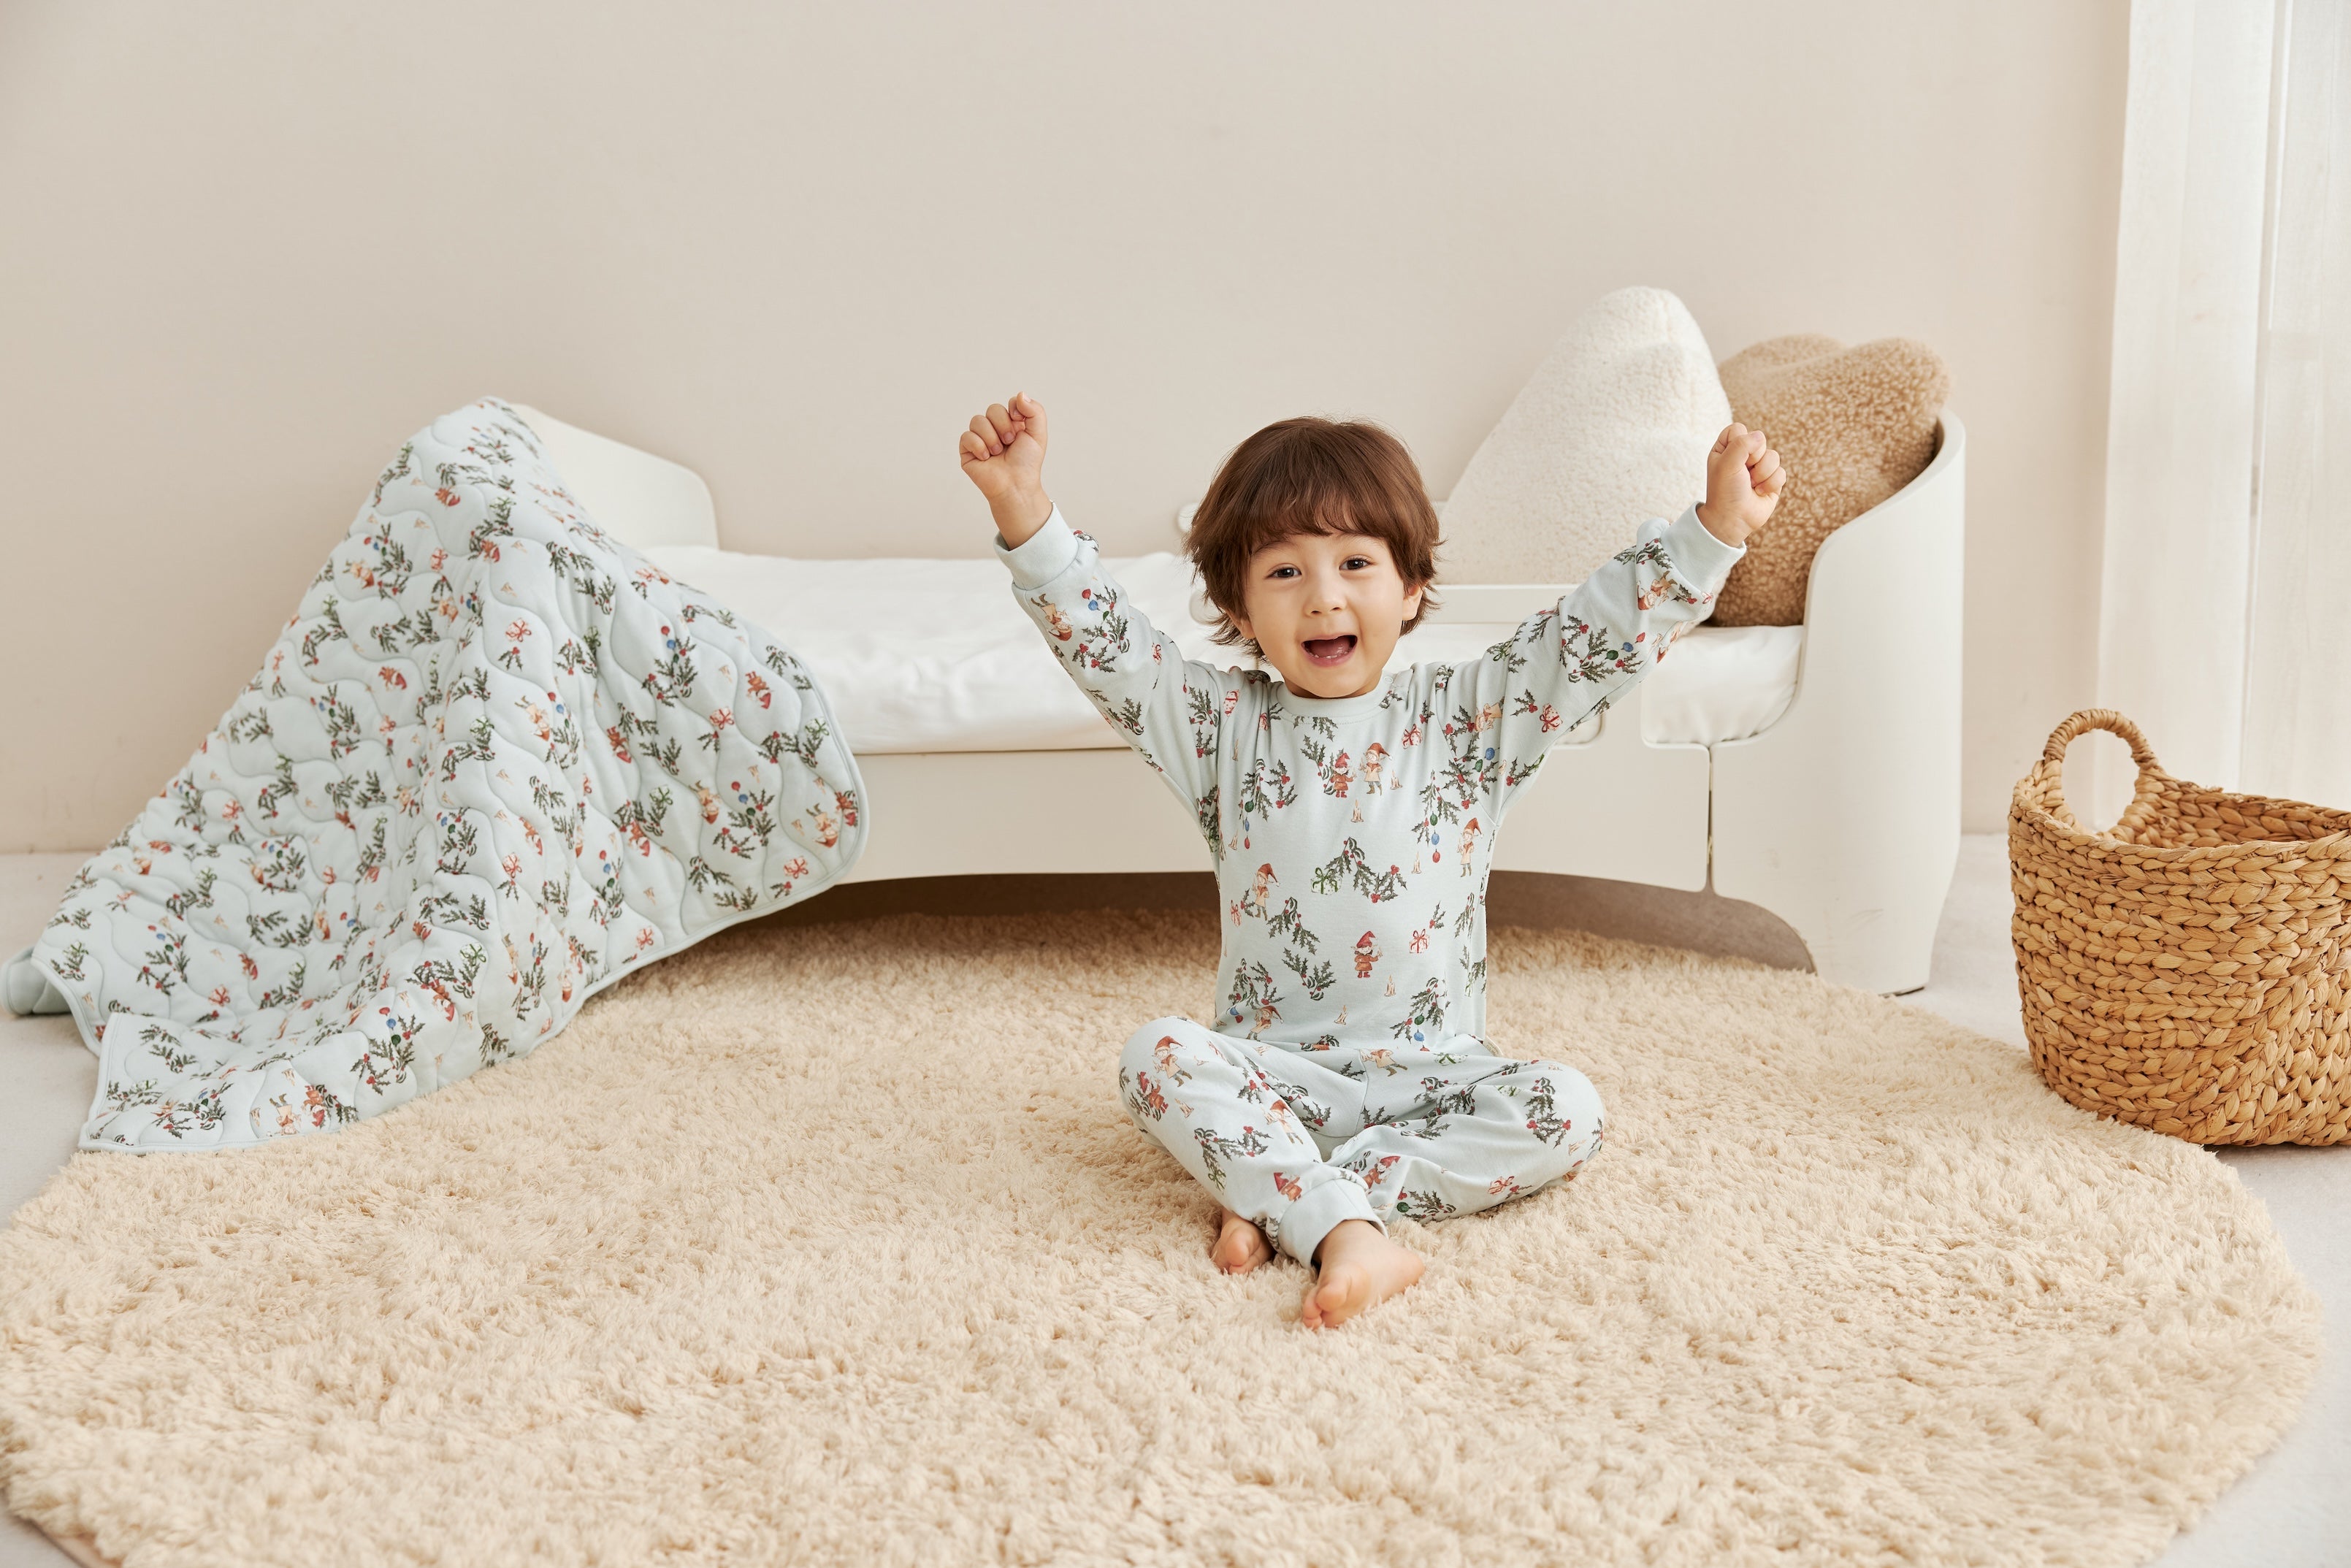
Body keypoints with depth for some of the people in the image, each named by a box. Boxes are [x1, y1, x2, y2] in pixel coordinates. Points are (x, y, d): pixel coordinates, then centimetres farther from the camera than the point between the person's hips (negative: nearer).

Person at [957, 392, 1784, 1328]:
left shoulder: (1471, 718, 2)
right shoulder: (1225, 726, 2)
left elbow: (1608, 630, -4)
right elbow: (1100, 639, -8)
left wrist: (1717, 524, -17)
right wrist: (1025, 512, -23)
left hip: (1428, 1072, 1)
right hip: (1272, 1069, 0)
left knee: (1566, 1112, -24)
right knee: (1158, 1056, -27)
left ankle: (1283, 1198, -27)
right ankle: (1348, 1232, -38)